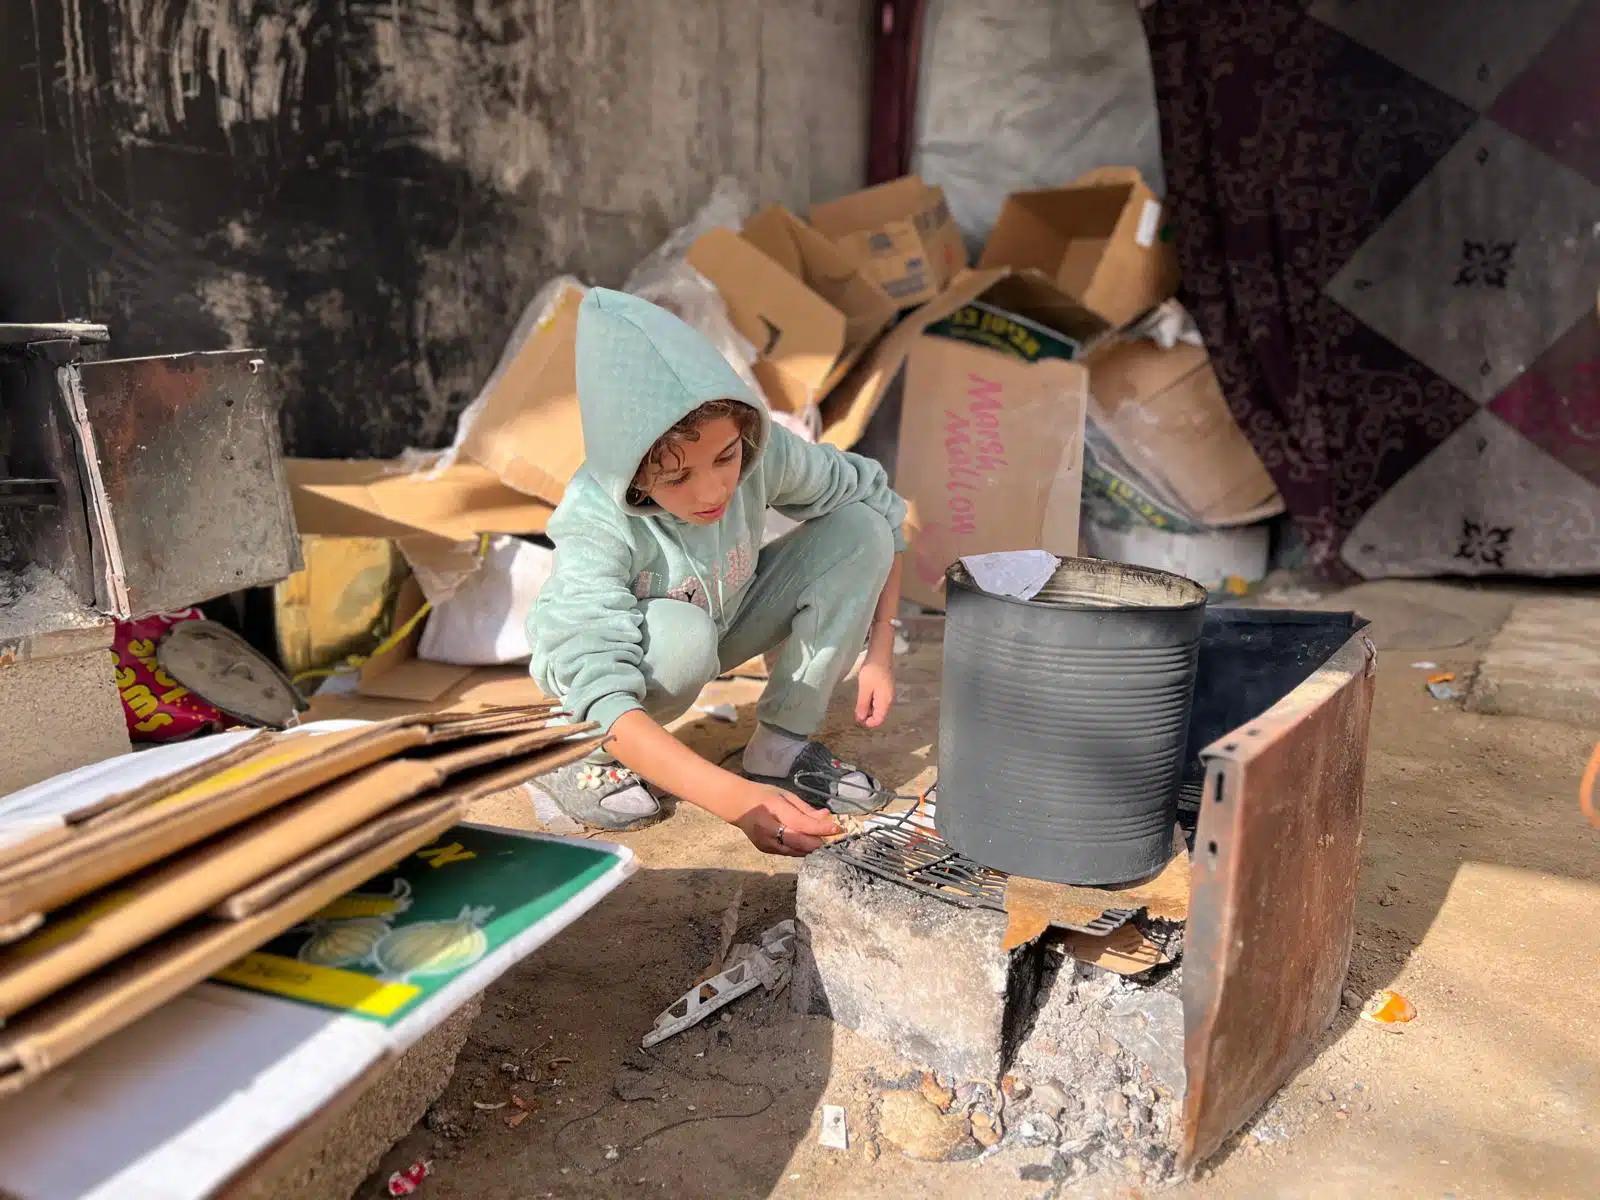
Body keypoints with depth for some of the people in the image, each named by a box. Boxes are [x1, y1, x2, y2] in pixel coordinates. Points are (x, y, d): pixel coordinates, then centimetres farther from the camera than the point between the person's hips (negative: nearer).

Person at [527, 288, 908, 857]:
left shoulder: (762, 451, -27)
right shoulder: (596, 529, -36)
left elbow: (877, 501, -11)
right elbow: (603, 699, -45)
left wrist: (879, 654, -17)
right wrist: (739, 800, -54)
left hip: (721, 623, 5)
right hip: (617, 652, -4)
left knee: (860, 529, -17)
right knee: (682, 635, -41)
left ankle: (782, 744, -9)